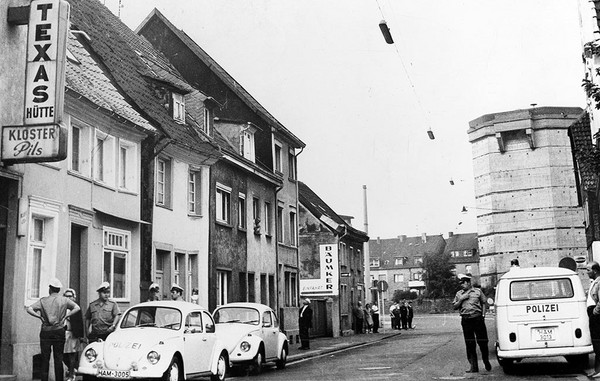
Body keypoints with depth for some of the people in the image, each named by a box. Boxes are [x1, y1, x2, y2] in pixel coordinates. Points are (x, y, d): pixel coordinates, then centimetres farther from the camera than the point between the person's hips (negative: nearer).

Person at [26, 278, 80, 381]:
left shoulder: (43, 300, 1)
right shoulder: (64, 300, 1)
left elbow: (29, 309, -8)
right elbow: (77, 308, -7)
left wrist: (40, 316, -3)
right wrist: (66, 316, -3)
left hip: (45, 331, 0)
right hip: (59, 331, 0)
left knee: (45, 358, 6)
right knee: (58, 358, 5)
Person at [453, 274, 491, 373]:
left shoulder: (478, 291, 7)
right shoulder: (459, 294, 12)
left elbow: (483, 303, 9)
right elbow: (454, 307, 8)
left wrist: (483, 315, -2)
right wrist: (461, 299, -6)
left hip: (478, 318, -2)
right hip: (466, 320, 2)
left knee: (483, 342, 2)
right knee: (469, 344, 2)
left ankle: (486, 361, 24)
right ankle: (473, 366, 8)